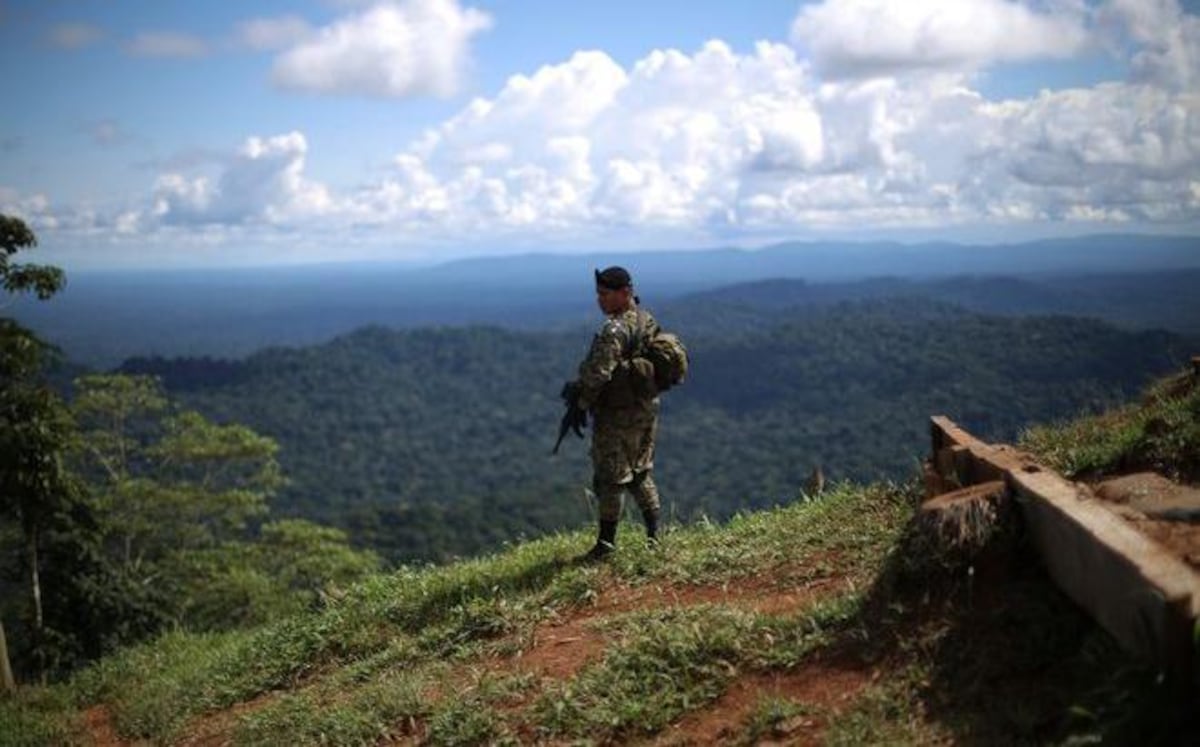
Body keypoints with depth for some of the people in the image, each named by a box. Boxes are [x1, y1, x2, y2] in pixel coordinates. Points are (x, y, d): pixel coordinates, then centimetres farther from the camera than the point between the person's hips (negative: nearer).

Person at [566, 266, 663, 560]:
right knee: (641, 472, 18)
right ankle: (654, 534, 20)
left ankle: (607, 542, 11)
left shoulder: (613, 331, -22)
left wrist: (582, 402, -8)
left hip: (616, 415, -8)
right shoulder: (648, 320, 7)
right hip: (646, 409, 8)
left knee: (610, 478, 2)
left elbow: (598, 374, -26)